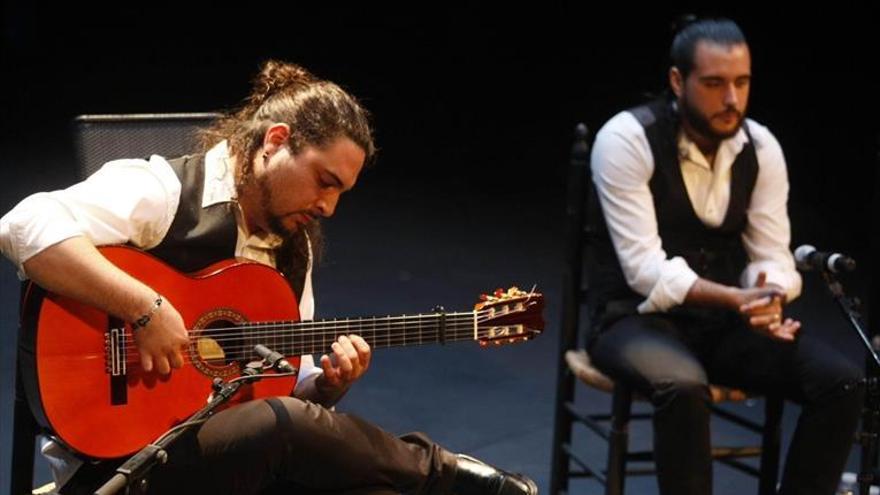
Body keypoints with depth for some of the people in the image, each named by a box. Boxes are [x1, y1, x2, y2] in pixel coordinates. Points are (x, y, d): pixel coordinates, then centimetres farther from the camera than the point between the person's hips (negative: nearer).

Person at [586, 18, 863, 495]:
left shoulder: (761, 146, 0)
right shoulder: (626, 139, -17)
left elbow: (773, 258, -1)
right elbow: (646, 270, -23)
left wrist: (766, 300, -27)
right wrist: (740, 301, -36)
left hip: (724, 321, 5)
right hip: (638, 316, -5)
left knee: (841, 381, -16)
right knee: (683, 386, -38)